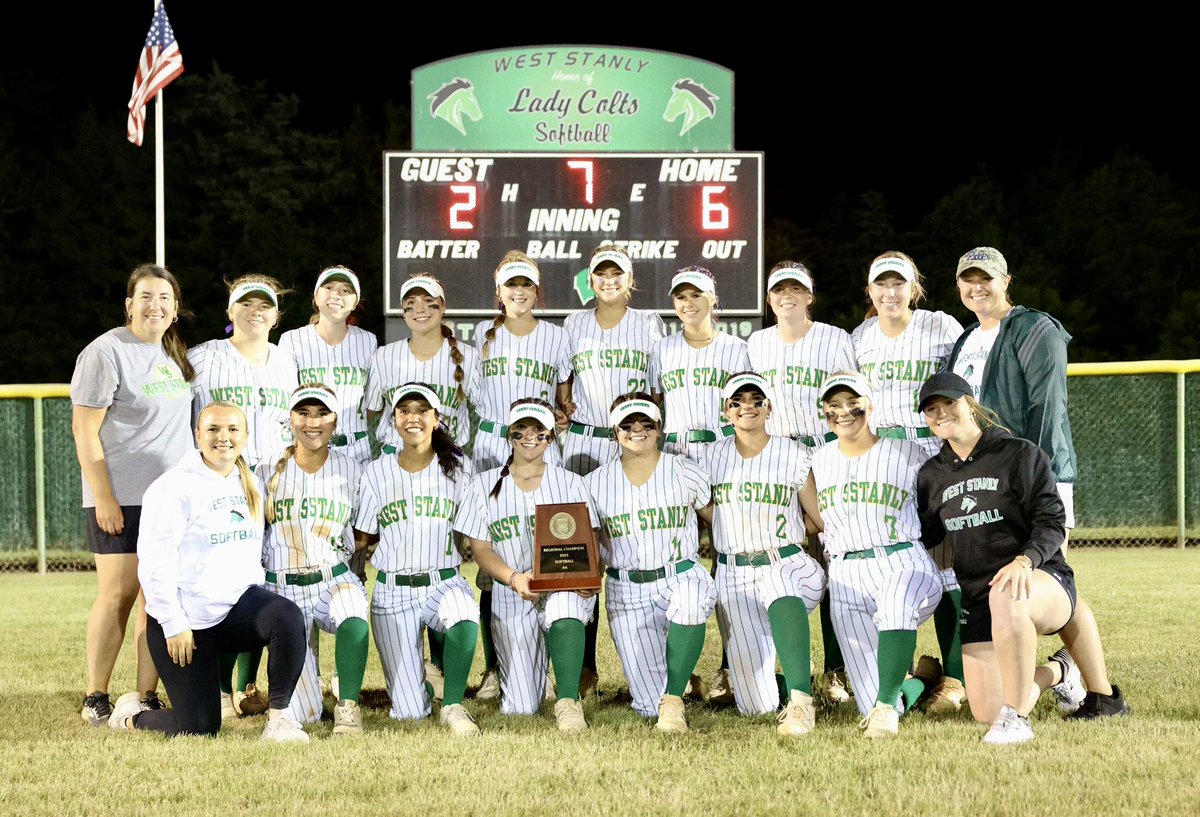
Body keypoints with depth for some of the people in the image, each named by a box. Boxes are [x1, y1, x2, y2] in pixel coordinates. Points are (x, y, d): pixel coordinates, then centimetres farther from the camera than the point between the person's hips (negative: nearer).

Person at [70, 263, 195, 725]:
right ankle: (96, 699, 5)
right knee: (118, 594, -5)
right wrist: (103, 497, -15)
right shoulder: (107, 352, -8)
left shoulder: (175, 356, 14)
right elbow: (84, 430, -11)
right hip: (121, 499, -6)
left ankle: (148, 696, 8)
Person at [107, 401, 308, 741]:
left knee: (287, 617, -29)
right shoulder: (175, 487, -11)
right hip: (187, 619, -5)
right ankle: (130, 714, 25)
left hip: (237, 606, 5)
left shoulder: (251, 485, 11)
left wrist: (259, 607, 10)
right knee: (199, 727, -6)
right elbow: (155, 562, -14)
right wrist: (174, 625, -17)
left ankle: (278, 716, -16)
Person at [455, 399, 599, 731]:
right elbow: (480, 548, 3)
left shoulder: (570, 483, 9)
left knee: (565, 604, -42)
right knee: (520, 709, -4)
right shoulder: (486, 484, 8)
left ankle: (568, 701, -39)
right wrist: (514, 578, -17)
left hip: (563, 587, -1)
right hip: (512, 597, 1)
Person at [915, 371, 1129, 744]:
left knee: (1006, 598, -44)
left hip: (1042, 579, -6)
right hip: (976, 598, 6)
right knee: (987, 712, -7)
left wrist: (1024, 561, -28)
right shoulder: (932, 475, 13)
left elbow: (1052, 522, -10)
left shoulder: (1019, 455, -2)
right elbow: (926, 538, 25)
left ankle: (1016, 718, -36)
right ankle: (1057, 671, 25)